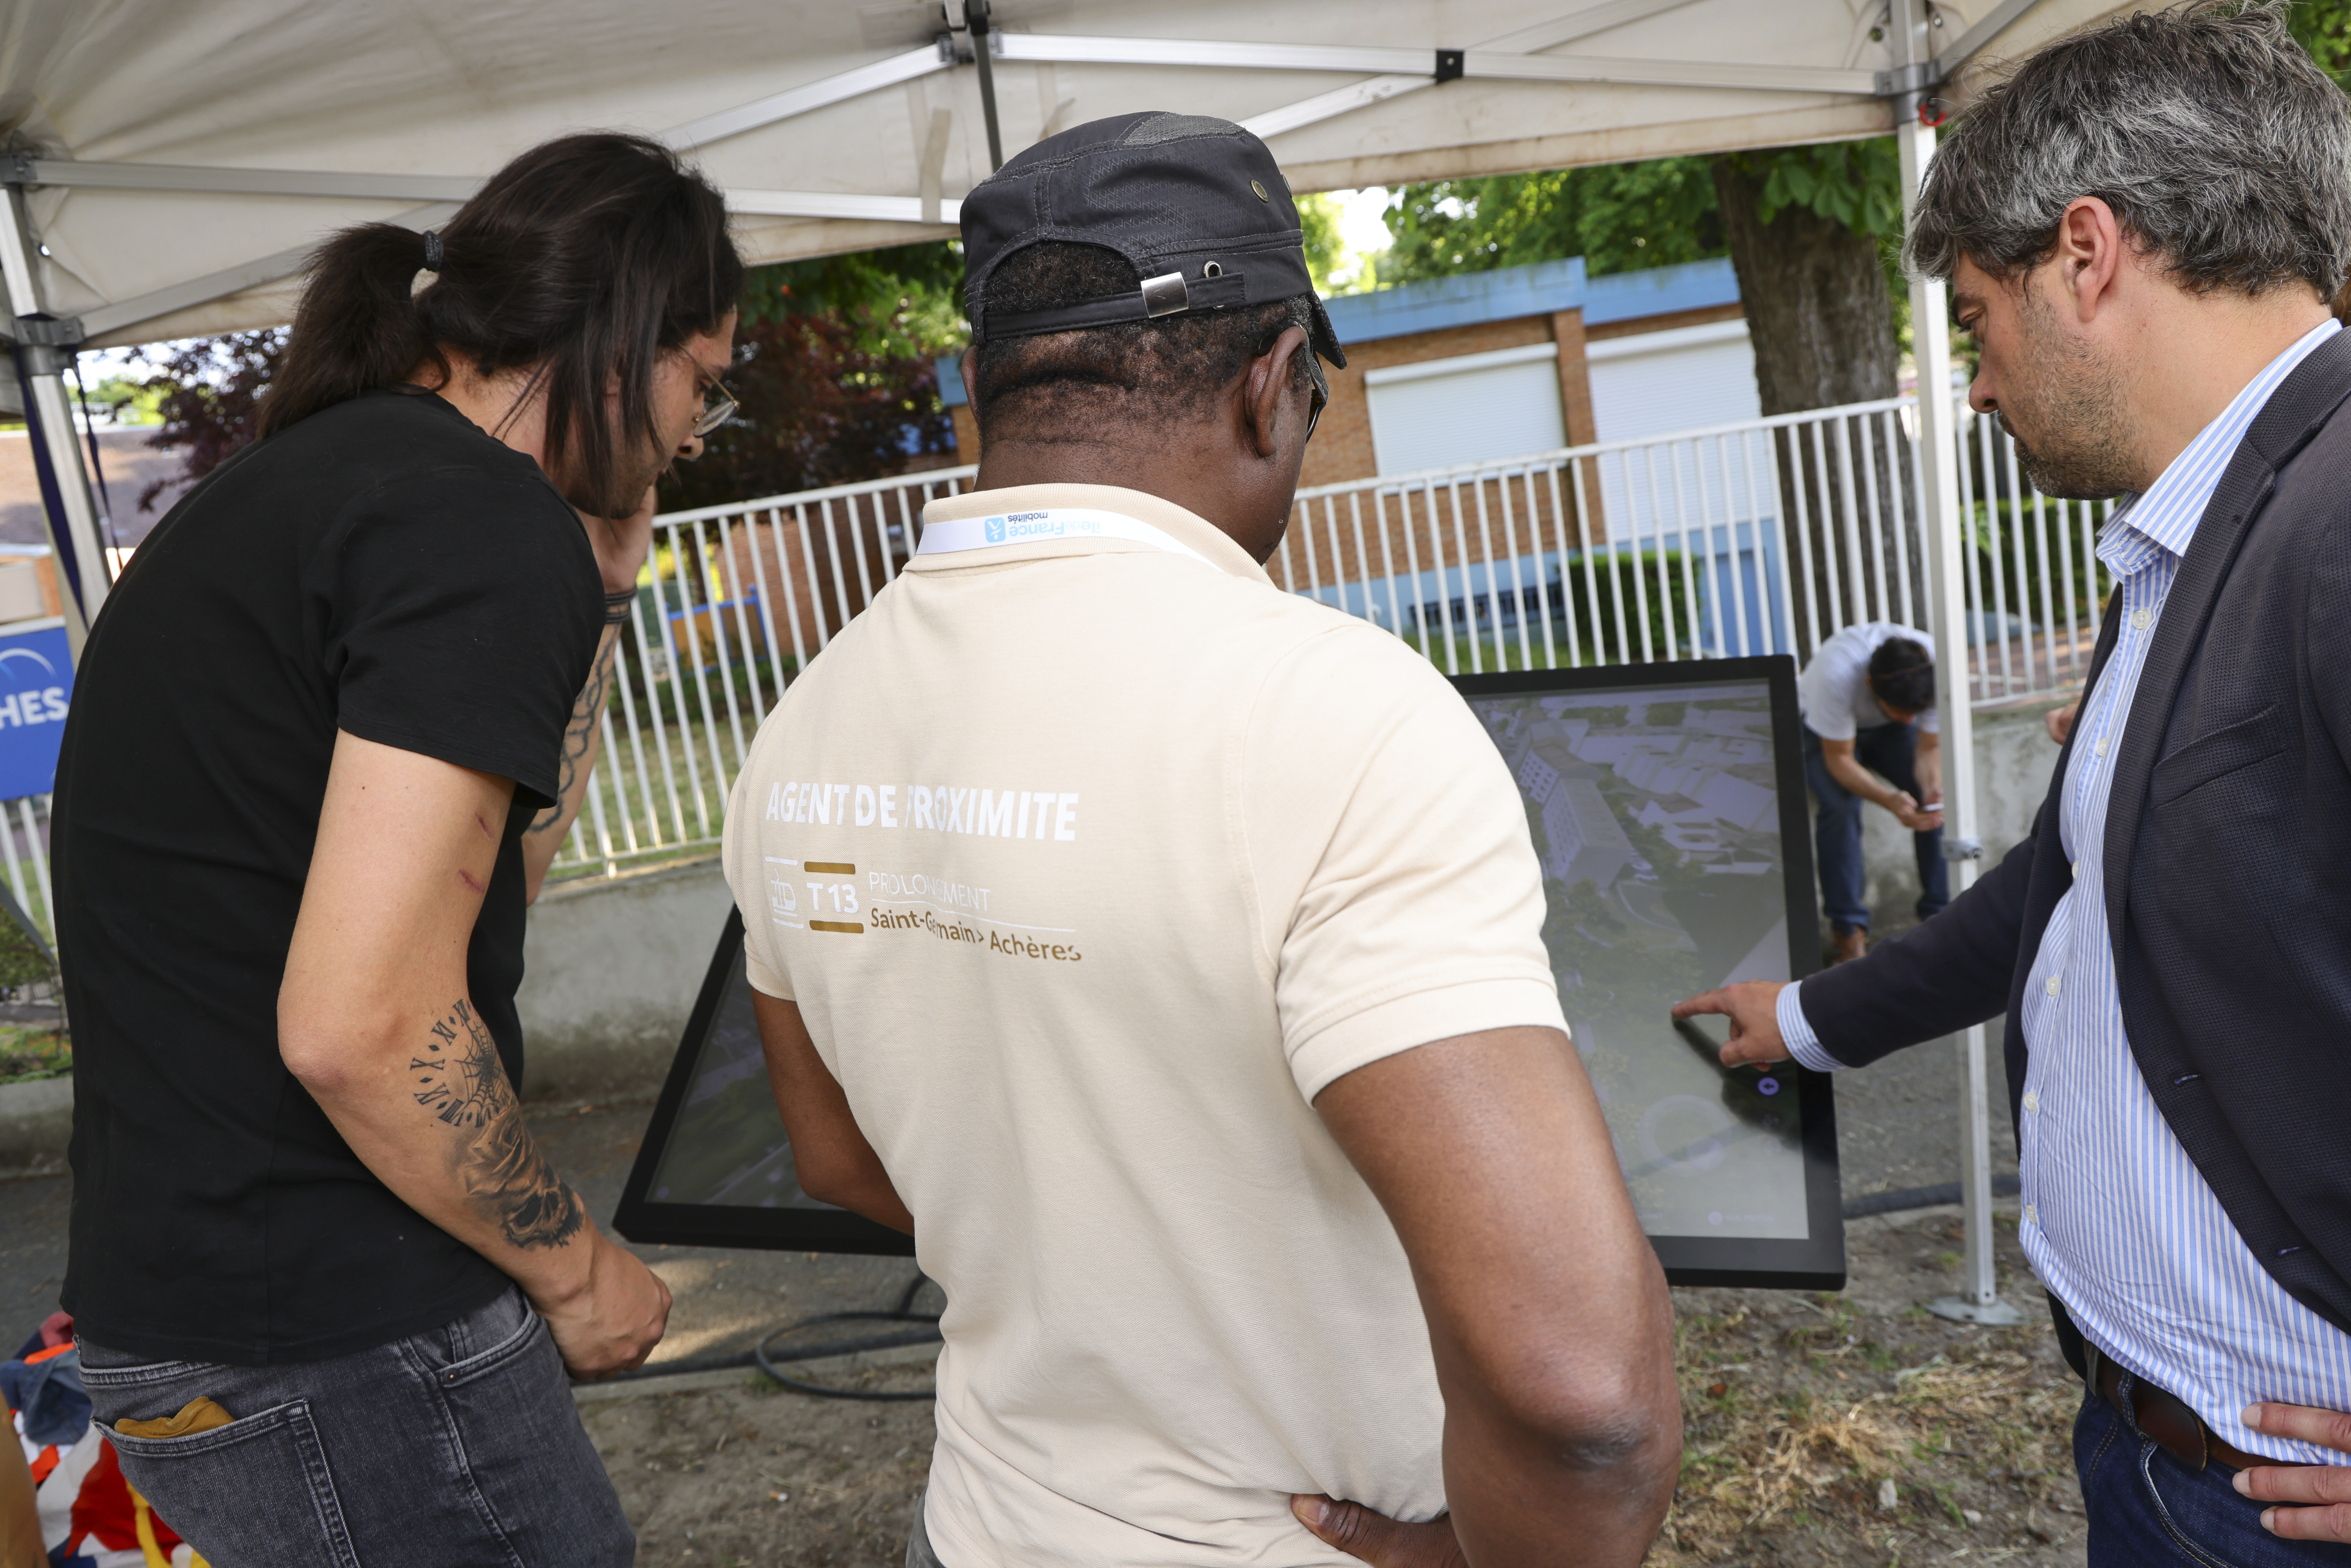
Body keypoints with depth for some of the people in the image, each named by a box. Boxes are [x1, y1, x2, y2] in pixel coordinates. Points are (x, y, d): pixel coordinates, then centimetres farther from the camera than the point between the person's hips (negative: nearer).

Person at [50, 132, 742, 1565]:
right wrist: (575, 1268, -10)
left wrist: (597, 589, 12)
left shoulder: (287, 489, 13)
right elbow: (361, 1026, -25)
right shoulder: (487, 521, -18)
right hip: (339, 1351, -9)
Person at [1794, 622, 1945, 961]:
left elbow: (1929, 749, -20)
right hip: (1825, 730, -3)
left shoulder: (1936, 669, -32)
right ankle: (1848, 929, -16)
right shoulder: (1836, 674, -43)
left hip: (1889, 731, 3)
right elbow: (1840, 759, -32)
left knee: (1936, 800, -18)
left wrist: (1934, 791, -41)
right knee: (1840, 805, -28)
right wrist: (1890, 800, -47)